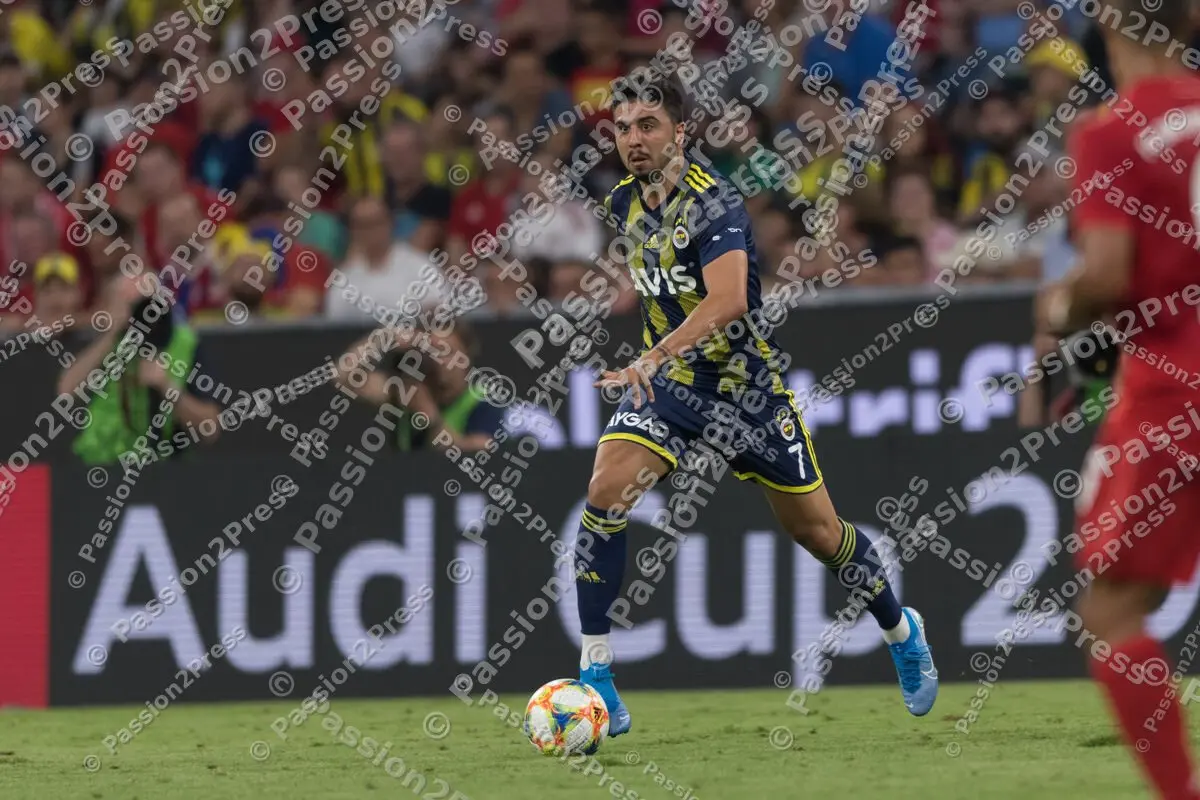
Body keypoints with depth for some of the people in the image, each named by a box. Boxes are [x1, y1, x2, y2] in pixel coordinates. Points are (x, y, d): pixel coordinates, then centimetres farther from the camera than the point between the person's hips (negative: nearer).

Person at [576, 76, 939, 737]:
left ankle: (901, 632, 38)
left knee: (817, 533, 9)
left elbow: (728, 299, -40)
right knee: (604, 495, -21)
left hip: (747, 385, -5)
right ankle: (595, 676, -17)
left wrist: (654, 358, -52)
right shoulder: (624, 202, 0)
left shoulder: (713, 203, -23)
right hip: (666, 383, 5)